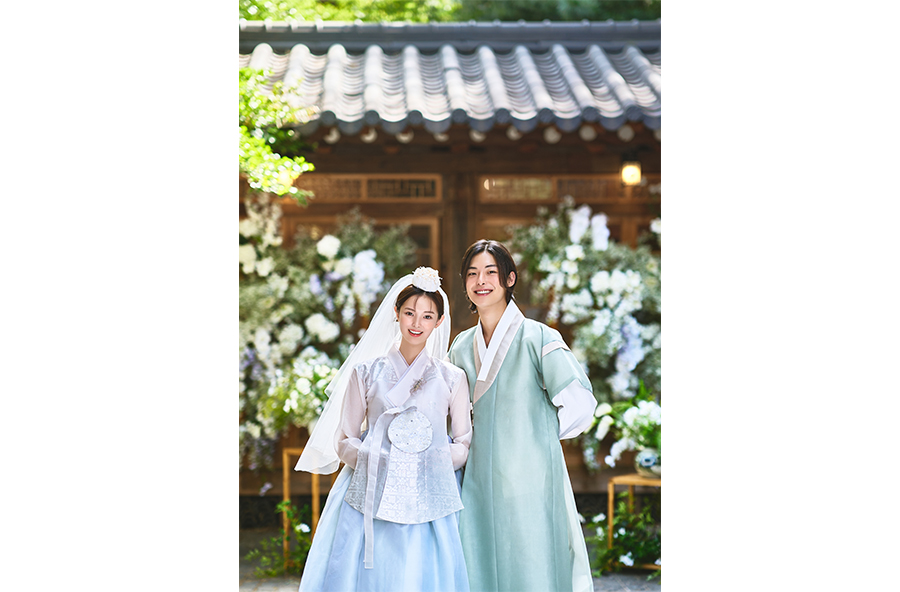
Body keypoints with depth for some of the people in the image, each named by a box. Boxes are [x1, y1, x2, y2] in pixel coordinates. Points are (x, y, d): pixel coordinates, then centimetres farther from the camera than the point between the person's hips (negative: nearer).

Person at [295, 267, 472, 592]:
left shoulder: (452, 378, 10)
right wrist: (371, 458, -10)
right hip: (372, 500, 0)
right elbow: (343, 440, 9)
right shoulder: (366, 372, 8)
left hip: (428, 504, 0)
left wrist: (436, 462, -7)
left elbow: (464, 442, 12)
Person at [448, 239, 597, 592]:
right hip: (478, 480, 5)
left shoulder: (537, 338, -8)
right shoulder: (462, 347, 11)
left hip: (530, 479, -5)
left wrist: (542, 433, 1)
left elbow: (579, 405, -12)